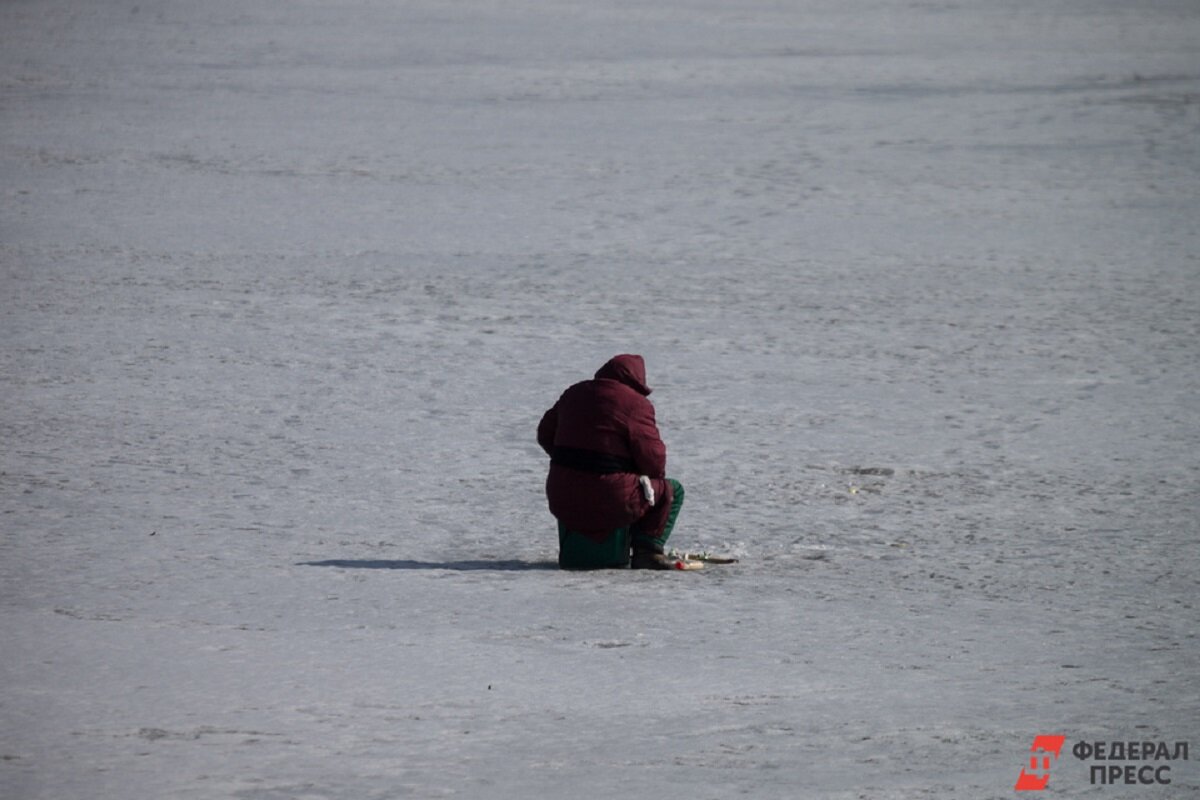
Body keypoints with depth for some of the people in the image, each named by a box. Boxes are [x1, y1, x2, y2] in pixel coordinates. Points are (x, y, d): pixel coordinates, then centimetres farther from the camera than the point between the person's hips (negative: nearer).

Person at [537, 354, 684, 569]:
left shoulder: (574, 394, 12)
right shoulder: (636, 404, -9)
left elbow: (545, 435, 22)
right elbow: (653, 459, -11)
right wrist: (654, 477, 11)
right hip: (608, 503, -7)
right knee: (672, 491, 12)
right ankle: (648, 550, -3)